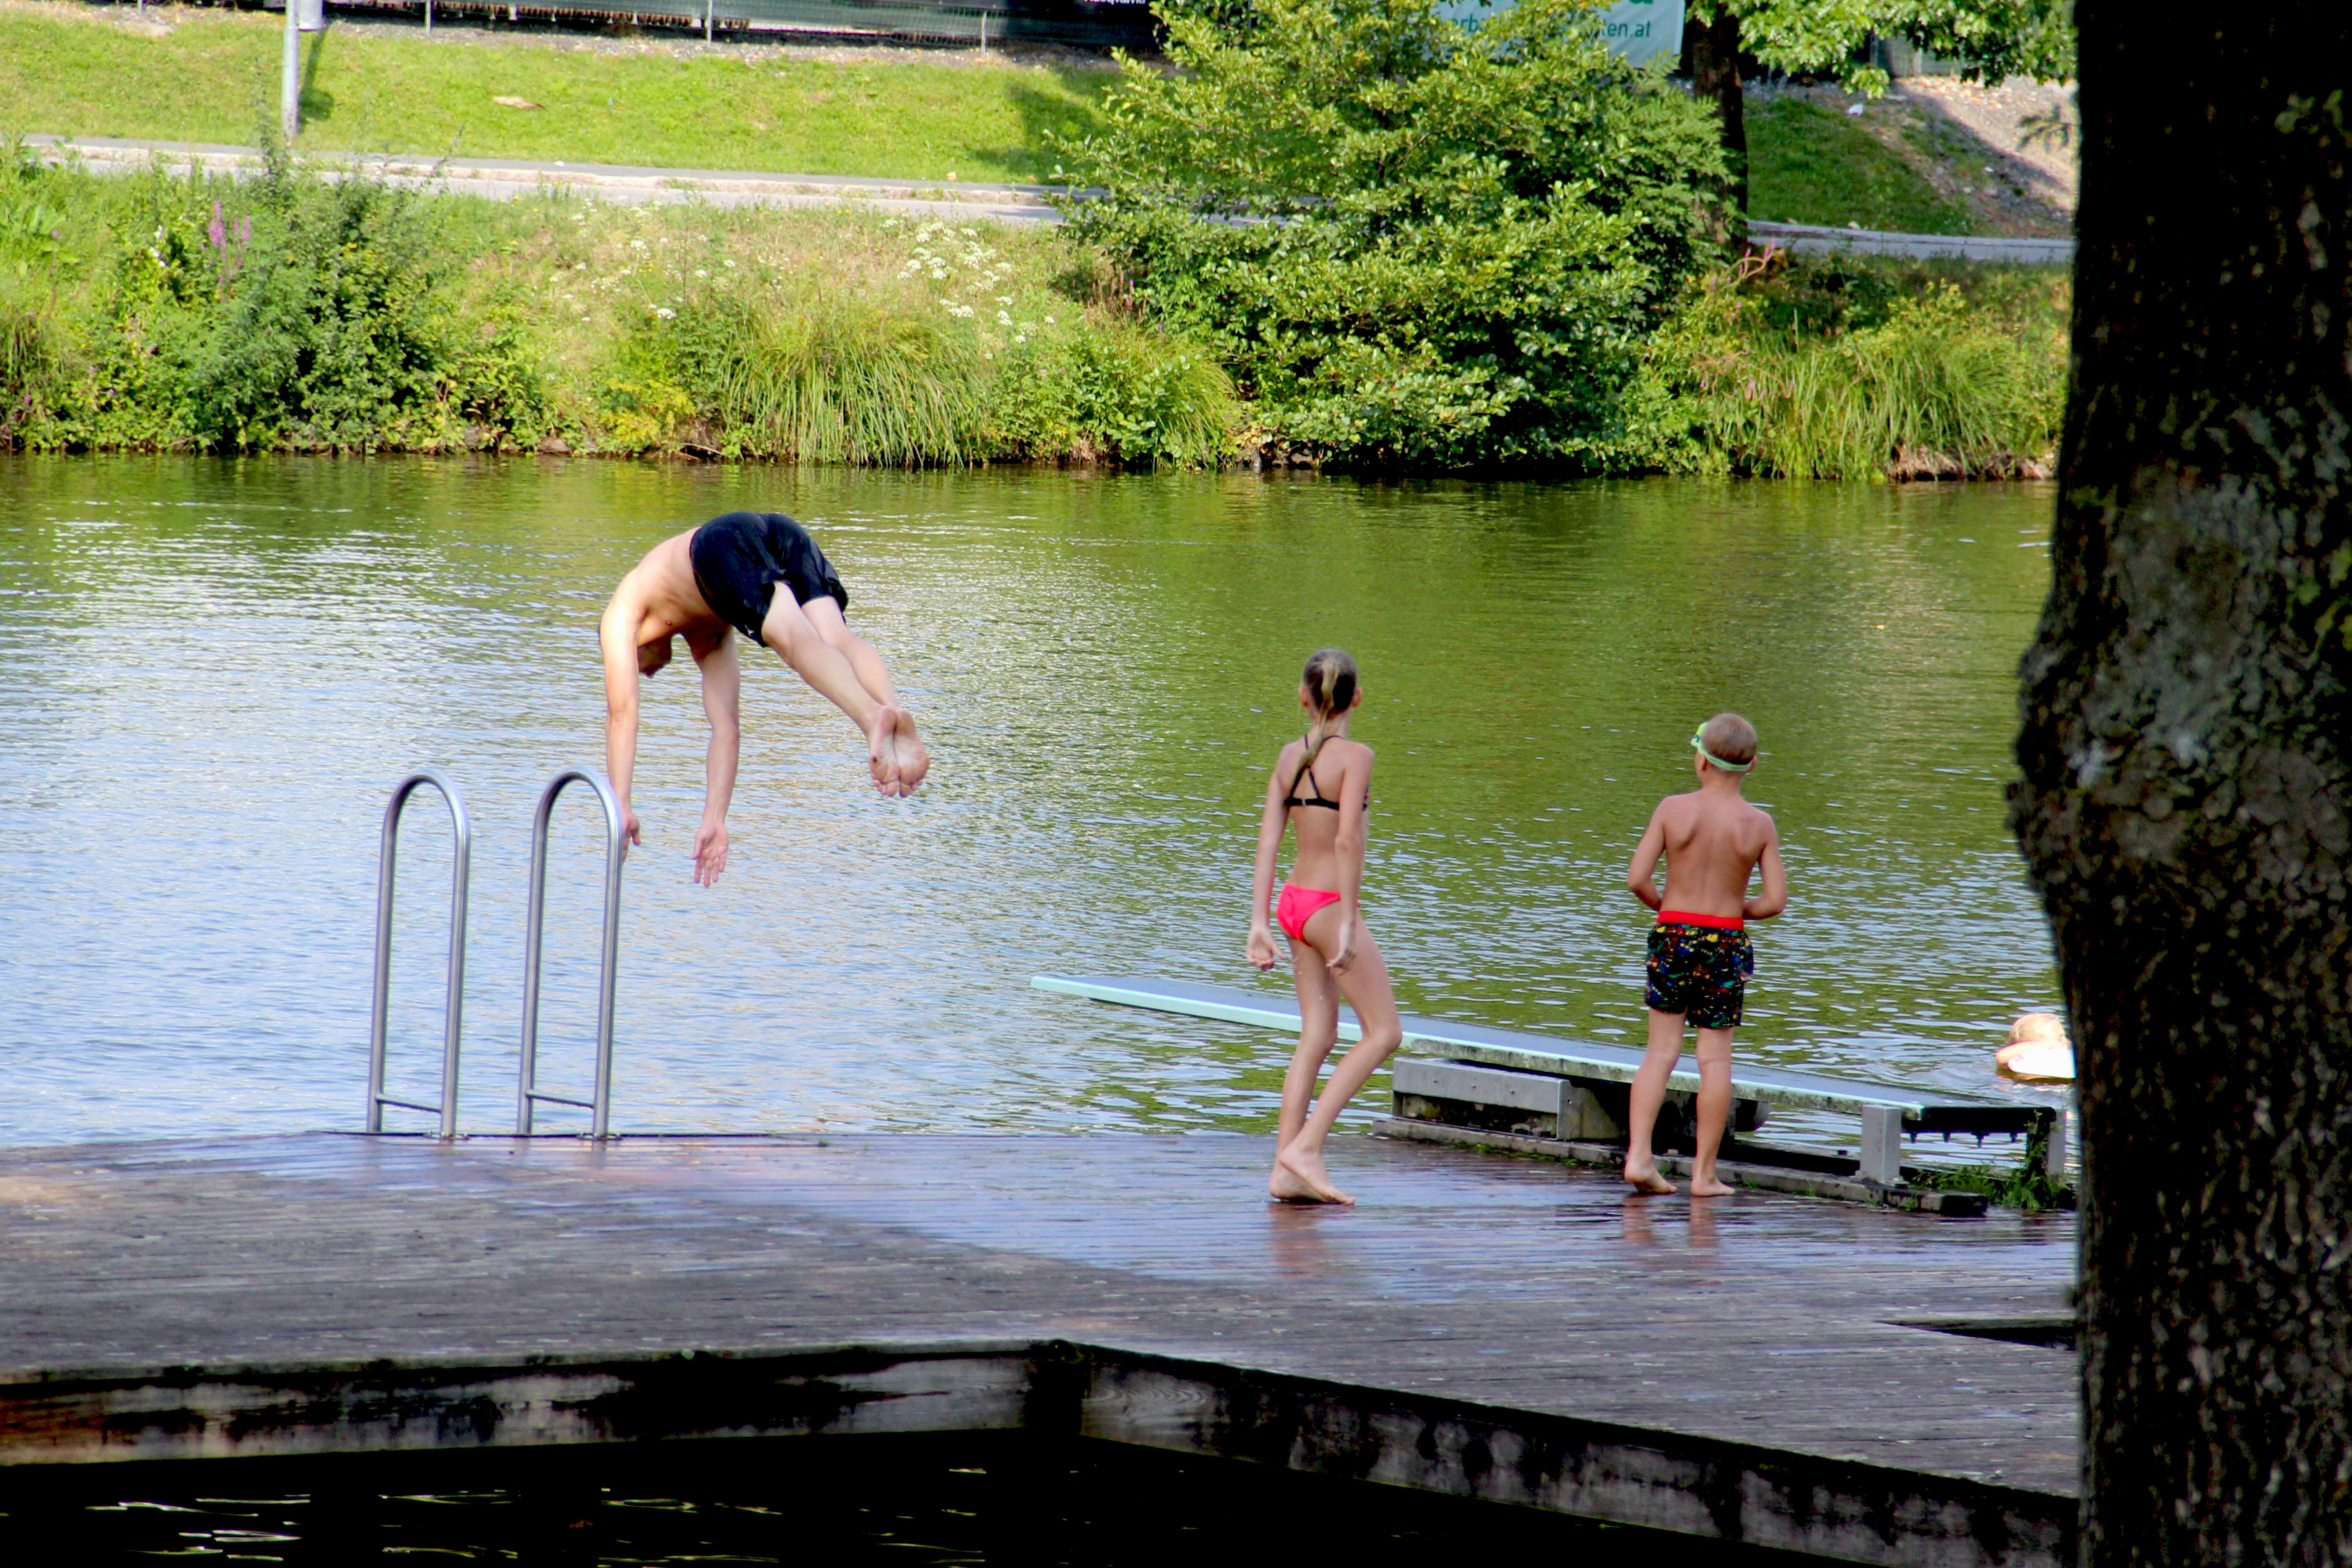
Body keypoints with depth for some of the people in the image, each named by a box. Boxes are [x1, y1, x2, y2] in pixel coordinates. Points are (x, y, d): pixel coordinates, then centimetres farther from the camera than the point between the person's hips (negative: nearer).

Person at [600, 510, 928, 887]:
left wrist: (621, 808, 20)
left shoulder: (622, 614, 33)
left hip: (728, 542, -5)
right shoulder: (706, 639, 43)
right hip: (785, 533, 5)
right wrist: (714, 821, 38)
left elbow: (622, 713, 23)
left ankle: (873, 715, -52)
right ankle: (894, 708, -47)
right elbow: (727, 731, 39)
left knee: (798, 641, -25)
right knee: (836, 637, -16)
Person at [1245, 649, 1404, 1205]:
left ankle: (1285, 1173, 6)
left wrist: (1259, 922, 5)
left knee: (1318, 1038, 10)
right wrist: (1348, 924, -19)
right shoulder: (1354, 756, -13)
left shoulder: (1290, 756, 6)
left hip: (1295, 902, 7)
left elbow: (1268, 839, 4)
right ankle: (1305, 1148, -9)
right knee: (1384, 1032, 0)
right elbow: (1348, 840, -21)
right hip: (1328, 905, -7)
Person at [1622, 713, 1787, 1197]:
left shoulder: (1673, 809, -7)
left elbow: (1637, 879, -9)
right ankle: (1704, 1174, 7)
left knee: (1662, 1050, 10)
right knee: (1715, 1058, 6)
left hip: (1673, 934, 0)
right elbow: (1775, 900, -6)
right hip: (1726, 942, 0)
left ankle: (1638, 1155, -2)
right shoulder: (1759, 825, -5)